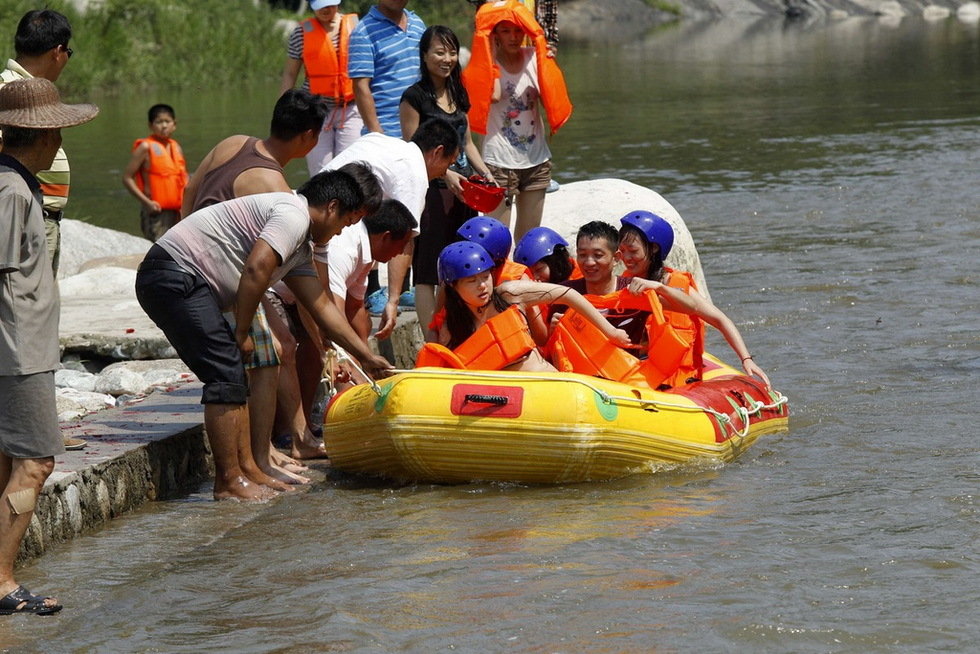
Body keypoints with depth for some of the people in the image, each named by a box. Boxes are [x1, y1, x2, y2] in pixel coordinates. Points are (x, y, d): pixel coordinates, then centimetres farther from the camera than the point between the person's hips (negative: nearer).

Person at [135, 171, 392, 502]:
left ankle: (245, 469, 15)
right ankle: (228, 483, -11)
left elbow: (321, 307, 27)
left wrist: (367, 357, 27)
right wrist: (242, 333, -12)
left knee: (233, 374, 13)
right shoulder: (293, 215, -10)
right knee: (226, 374, -12)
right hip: (173, 275, -11)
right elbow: (256, 269, -22)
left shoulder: (300, 249, 23)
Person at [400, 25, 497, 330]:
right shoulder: (415, 96, -7)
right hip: (432, 190, -7)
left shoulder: (458, 94, 14)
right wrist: (445, 174, -19)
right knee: (428, 272, -5)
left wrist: (485, 173, 7)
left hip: (462, 189, 7)